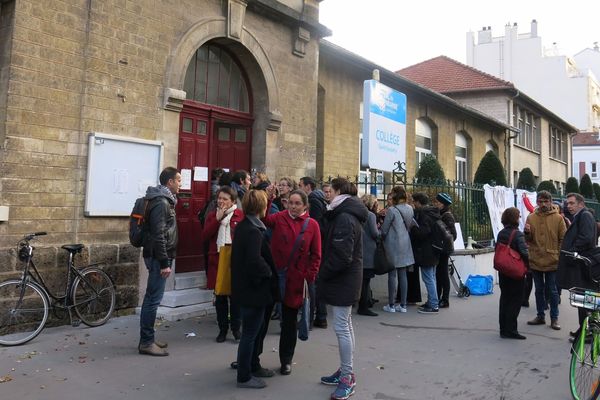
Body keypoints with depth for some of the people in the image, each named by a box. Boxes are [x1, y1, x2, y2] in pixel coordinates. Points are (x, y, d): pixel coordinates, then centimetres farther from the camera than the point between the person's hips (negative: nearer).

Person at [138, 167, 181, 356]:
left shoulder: (164, 200, 15)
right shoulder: (161, 202, -16)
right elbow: (158, 235, -22)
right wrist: (164, 262, -22)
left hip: (157, 256, 10)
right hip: (158, 257, -10)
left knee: (152, 298, 14)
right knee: (153, 298, -5)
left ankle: (147, 339, 23)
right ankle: (146, 342, 2)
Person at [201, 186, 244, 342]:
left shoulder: (240, 215, -3)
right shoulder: (212, 215, 8)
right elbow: (205, 236, -4)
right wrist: (217, 219, -10)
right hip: (216, 260, 3)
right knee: (220, 297, 10)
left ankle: (236, 328, 20)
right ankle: (223, 329, 22)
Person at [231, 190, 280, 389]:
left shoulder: (243, 226, 9)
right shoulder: (253, 231, -21)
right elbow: (255, 261, -31)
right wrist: (269, 273, -13)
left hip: (246, 287, 10)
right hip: (253, 290, -10)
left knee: (257, 329, 22)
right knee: (250, 333, 3)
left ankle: (253, 366, 36)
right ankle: (244, 377, 16)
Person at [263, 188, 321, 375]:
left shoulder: (312, 225, -1)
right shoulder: (280, 217, 0)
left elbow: (316, 255, 1)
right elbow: (265, 220, -19)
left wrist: (310, 277, -6)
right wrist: (267, 200, -30)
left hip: (295, 279, 0)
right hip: (274, 275, 0)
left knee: (290, 320, 13)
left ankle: (286, 360, 29)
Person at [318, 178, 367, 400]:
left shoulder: (344, 218, -20)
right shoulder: (347, 214, 13)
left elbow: (341, 256, -24)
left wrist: (323, 274, -12)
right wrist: (326, 273, 13)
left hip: (343, 280, -10)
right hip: (345, 279, 10)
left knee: (341, 327, -4)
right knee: (345, 325, 16)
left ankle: (347, 378, 7)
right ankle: (345, 371, 27)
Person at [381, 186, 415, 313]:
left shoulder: (392, 210, -15)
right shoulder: (410, 209, 3)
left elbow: (384, 230, -9)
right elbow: (409, 227, 12)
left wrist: (381, 237, 9)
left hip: (393, 245, -6)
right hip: (405, 245, 6)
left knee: (392, 274, 1)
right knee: (403, 274, 10)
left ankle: (391, 305, 7)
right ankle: (403, 305, 14)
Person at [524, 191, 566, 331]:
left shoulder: (558, 218, -3)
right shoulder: (531, 217, 3)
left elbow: (563, 239, -1)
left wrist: (559, 256, -8)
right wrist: (527, 232, -13)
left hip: (552, 261, -3)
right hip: (535, 260, 3)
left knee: (552, 291, 6)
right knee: (539, 290, 14)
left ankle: (554, 318, 17)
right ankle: (540, 316, 25)